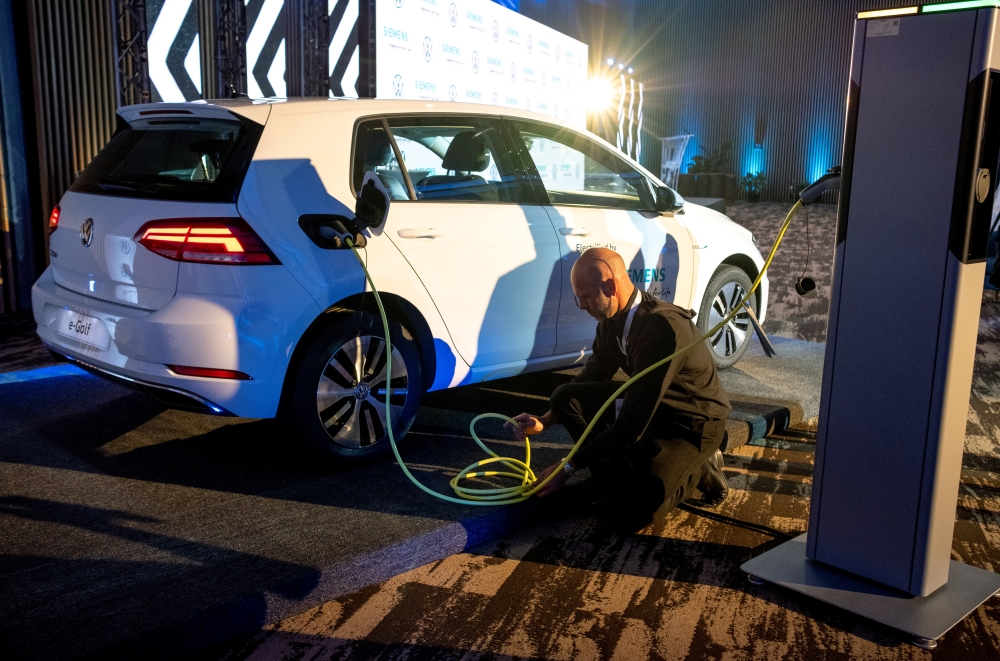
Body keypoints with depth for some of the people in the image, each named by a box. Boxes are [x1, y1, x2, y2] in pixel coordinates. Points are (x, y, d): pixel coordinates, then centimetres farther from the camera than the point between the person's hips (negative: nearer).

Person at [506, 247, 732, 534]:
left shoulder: (663, 327, -33)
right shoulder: (612, 319, -7)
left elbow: (632, 424, -32)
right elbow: (592, 377, 9)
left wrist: (569, 467, -25)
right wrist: (545, 420, -6)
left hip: (693, 423, -8)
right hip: (651, 407, 8)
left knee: (627, 514, -23)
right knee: (566, 397, -8)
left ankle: (698, 469, 3)